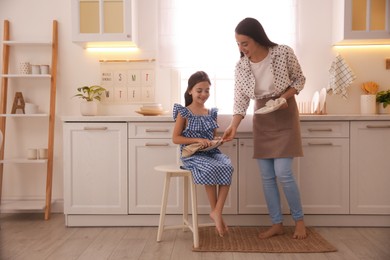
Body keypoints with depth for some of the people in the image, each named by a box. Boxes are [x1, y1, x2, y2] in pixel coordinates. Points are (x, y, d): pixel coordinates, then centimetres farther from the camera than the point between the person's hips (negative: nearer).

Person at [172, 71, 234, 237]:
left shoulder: (211, 113, 14)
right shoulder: (184, 113, 0)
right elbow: (175, 138, -4)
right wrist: (197, 140, -16)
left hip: (212, 152, 5)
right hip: (192, 154, -4)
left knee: (227, 167, -29)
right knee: (211, 169, -35)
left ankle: (217, 212, -23)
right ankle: (215, 211, -15)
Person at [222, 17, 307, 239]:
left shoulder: (284, 53, -16)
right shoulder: (241, 66, -8)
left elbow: (300, 79, -2)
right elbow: (240, 100, -7)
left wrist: (285, 97, -19)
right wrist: (233, 126, -20)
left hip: (285, 116, -4)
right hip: (261, 119, 4)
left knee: (283, 172, -10)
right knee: (267, 176, 3)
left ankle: (299, 220, 13)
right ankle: (277, 224, 17)